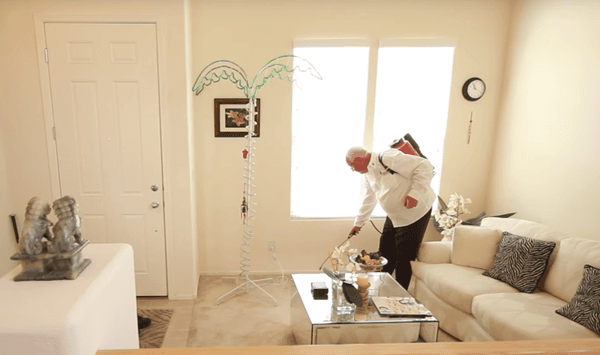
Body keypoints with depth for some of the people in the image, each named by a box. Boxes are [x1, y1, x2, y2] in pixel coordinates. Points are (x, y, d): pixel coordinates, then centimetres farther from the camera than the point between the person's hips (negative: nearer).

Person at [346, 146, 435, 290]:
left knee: (403, 260, -3)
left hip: (415, 212, -8)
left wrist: (415, 193, -33)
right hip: (394, 217, 9)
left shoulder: (389, 158, -24)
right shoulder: (369, 173, 5)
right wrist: (358, 223, 25)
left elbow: (425, 166, -25)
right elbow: (369, 200, 19)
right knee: (385, 256, 14)